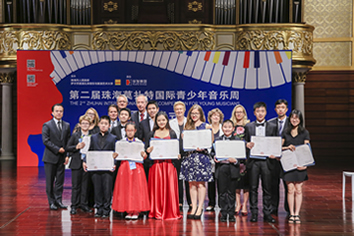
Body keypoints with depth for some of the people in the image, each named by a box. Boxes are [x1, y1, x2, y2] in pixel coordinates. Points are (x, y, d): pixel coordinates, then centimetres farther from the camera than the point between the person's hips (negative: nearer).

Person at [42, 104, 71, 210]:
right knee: (50, 181, 0)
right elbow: (45, 141, -10)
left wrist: (67, 155, 0)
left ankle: (58, 200, 10)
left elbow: (68, 141, 10)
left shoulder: (67, 125, 11)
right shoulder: (47, 125, -2)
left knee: (60, 180, 4)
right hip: (50, 157, -4)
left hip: (61, 157, 4)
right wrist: (57, 149, -14)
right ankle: (52, 202, 7)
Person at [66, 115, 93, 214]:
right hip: (77, 164, -1)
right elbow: (68, 148, 2)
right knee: (76, 185, 2)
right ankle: (74, 206, 7)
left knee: (85, 185, 6)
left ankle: (84, 204, 15)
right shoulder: (75, 135, 5)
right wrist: (77, 147, -12)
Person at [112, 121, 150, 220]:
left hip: (136, 167, -1)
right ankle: (128, 211, 9)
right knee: (125, 189, 1)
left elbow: (144, 156, 4)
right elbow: (118, 155, 9)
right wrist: (116, 155, -12)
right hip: (125, 167, 1)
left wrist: (144, 155, -18)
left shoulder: (139, 142, 4)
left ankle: (136, 211, 4)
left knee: (137, 189, -3)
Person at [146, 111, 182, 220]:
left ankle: (170, 212, 4)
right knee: (157, 187, -1)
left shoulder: (172, 133, 8)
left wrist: (177, 155, -8)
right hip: (156, 163, 1)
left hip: (169, 163, 0)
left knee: (169, 187, -3)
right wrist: (149, 150, -11)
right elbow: (147, 149, 10)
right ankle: (157, 212, 7)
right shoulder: (152, 134, 10)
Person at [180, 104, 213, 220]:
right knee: (192, 183, 4)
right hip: (190, 156, 4)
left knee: (201, 183, -3)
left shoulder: (206, 126, 2)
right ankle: (193, 208, 10)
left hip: (202, 156, -4)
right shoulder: (187, 126, 13)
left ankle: (200, 208, 1)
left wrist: (203, 147, -17)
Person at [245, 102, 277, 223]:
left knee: (267, 189, 3)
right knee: (253, 188, 3)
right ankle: (254, 213, 10)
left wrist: (273, 154, -10)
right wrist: (248, 147, -9)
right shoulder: (248, 127, 8)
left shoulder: (272, 127, 8)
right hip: (253, 161, 0)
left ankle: (267, 213, 10)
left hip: (267, 161, 0)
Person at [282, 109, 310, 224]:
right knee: (290, 189, 0)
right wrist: (288, 147, -12)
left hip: (300, 164, -1)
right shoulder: (286, 132, 10)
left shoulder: (305, 133, 5)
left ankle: (297, 214, 6)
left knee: (298, 190, 0)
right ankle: (291, 214, 5)